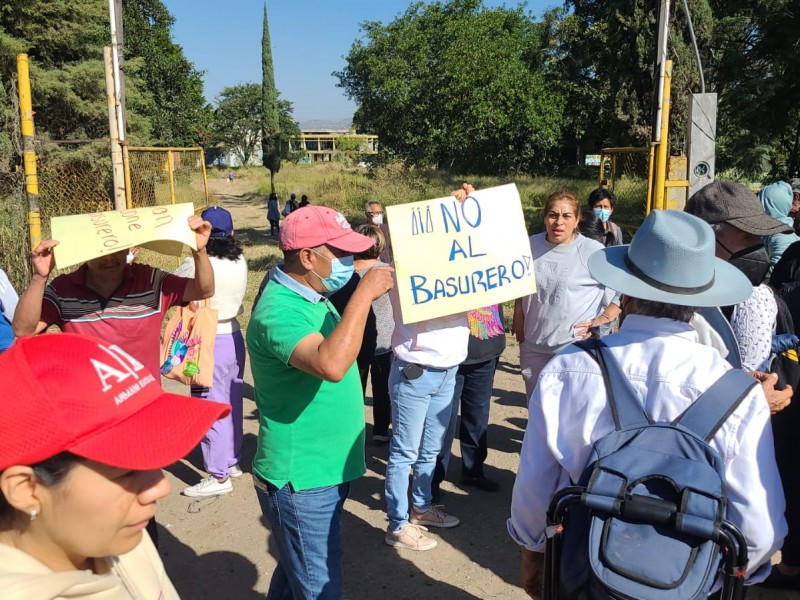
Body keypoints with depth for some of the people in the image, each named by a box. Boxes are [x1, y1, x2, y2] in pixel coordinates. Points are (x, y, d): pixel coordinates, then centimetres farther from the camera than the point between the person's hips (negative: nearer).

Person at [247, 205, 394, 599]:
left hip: (323, 470, 9)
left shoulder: (311, 295, 5)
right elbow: (331, 365, -41)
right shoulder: (278, 311, -24)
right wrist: (365, 293, -33)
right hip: (302, 481, -9)